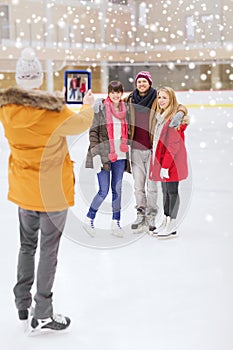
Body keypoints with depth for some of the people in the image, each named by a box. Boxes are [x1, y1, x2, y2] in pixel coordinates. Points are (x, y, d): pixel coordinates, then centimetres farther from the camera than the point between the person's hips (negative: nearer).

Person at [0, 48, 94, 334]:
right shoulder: (52, 111, -22)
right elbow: (80, 124, -3)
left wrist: (57, 101, 20)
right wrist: (88, 106, 16)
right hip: (52, 190, -5)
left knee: (27, 245, 21)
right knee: (48, 249, 6)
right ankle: (42, 315, 15)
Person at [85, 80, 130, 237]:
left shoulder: (125, 109, 10)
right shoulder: (101, 108, -4)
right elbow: (93, 132, -6)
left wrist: (129, 155, 14)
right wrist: (95, 154, -12)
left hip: (120, 157, 4)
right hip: (103, 155, -4)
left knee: (117, 190, 9)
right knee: (103, 191, -5)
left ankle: (116, 223, 19)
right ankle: (89, 219, 15)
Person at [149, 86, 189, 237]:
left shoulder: (176, 117, -15)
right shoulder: (161, 116, 12)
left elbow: (173, 145, -19)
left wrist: (165, 166, -20)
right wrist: (158, 164, 12)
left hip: (172, 161, -8)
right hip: (161, 160, 8)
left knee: (172, 191, -1)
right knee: (165, 191, 13)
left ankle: (172, 224, 6)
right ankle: (166, 221, 21)